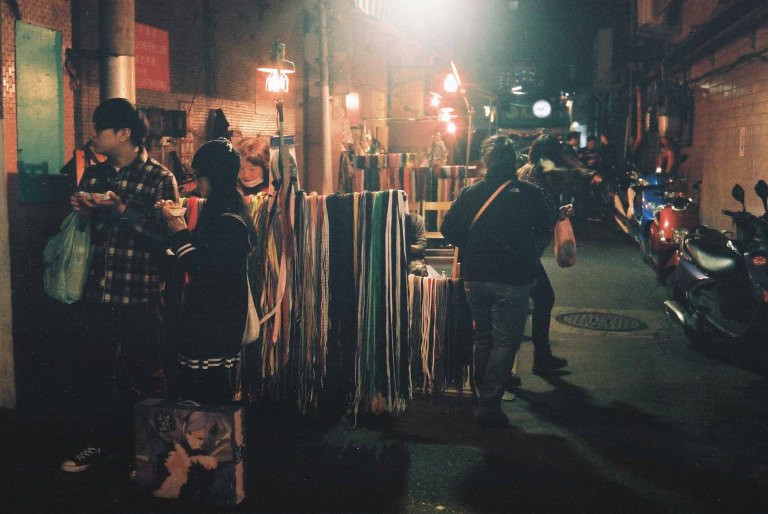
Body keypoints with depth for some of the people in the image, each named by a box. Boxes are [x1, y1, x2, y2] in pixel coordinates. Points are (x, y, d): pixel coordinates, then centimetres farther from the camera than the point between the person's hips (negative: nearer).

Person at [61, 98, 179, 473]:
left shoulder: (159, 178, -5)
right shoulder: (93, 175, 13)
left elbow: (168, 235, -16)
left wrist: (123, 210, -21)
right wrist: (80, 211, -1)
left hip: (141, 296, -5)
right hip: (98, 293, 5)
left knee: (143, 377, 4)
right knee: (92, 368, 11)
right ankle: (96, 442, 27)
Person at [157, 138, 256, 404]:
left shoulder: (230, 223, -19)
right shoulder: (217, 214, 11)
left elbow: (202, 271, -21)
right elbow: (199, 256, 16)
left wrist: (180, 232, -14)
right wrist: (176, 221, 8)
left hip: (216, 322, -10)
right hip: (206, 316, 10)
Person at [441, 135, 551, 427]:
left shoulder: (470, 193, -2)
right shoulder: (529, 195, -7)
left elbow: (448, 229, -4)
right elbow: (544, 232, 4)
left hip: (475, 278, 3)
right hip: (513, 280, -3)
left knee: (482, 338, 18)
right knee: (505, 342, 4)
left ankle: (482, 396, 29)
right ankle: (489, 406, 2)